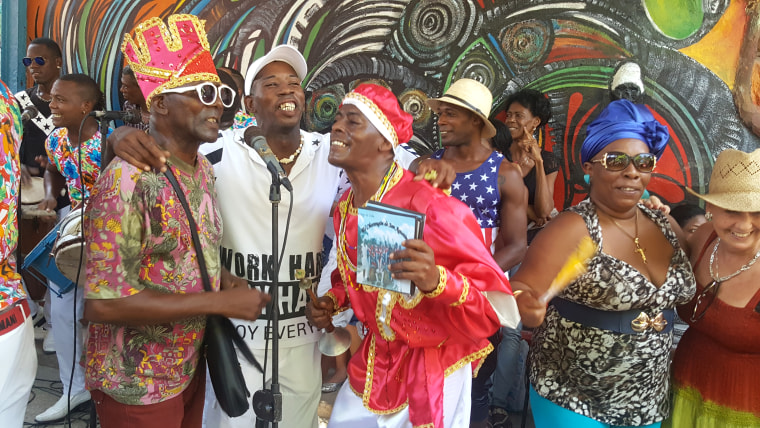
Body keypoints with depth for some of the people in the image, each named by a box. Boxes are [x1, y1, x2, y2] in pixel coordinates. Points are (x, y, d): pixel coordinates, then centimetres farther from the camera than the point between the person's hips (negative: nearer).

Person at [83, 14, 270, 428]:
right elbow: (102, 302, -26)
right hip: (137, 384, -7)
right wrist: (218, 301, -24)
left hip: (190, 365, 7)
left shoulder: (204, 170, 2)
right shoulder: (128, 180, -23)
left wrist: (224, 280, -5)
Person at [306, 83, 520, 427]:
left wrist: (436, 280, -43)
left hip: (432, 368, -6)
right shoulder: (344, 209, -2)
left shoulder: (427, 207, -26)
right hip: (375, 360, 7)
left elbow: (494, 299, -25)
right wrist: (332, 302, 0)